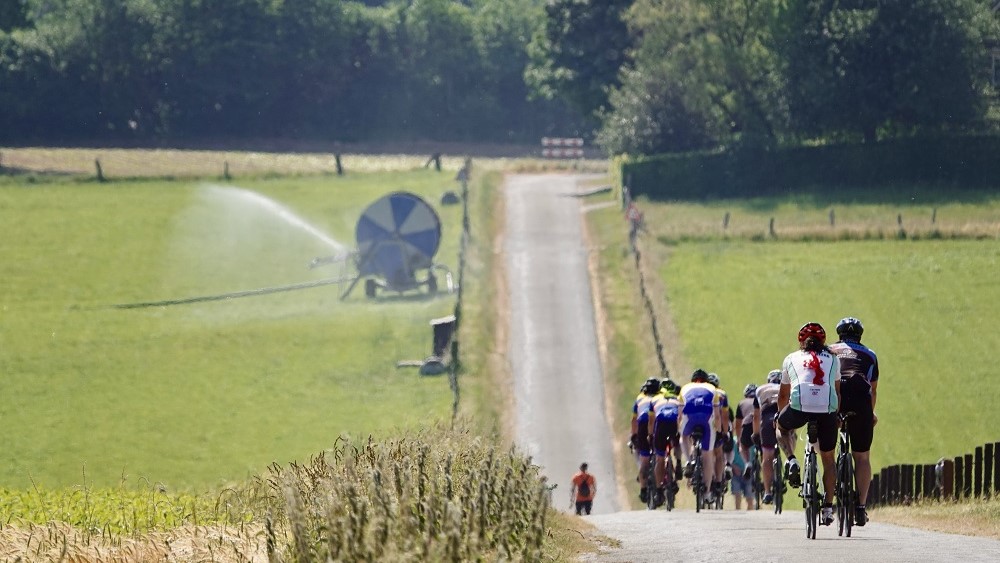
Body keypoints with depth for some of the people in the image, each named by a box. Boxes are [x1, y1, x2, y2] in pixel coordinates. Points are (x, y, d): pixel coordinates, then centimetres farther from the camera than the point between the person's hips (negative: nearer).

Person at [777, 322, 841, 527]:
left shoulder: (791, 359, 23)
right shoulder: (832, 359, 24)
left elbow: (783, 395, 33)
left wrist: (780, 415, 50)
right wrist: (837, 414, 47)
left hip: (799, 406, -1)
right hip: (827, 409, 1)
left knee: (782, 428, 33)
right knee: (828, 459, 17)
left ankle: (791, 460, 7)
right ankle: (828, 507, 12)